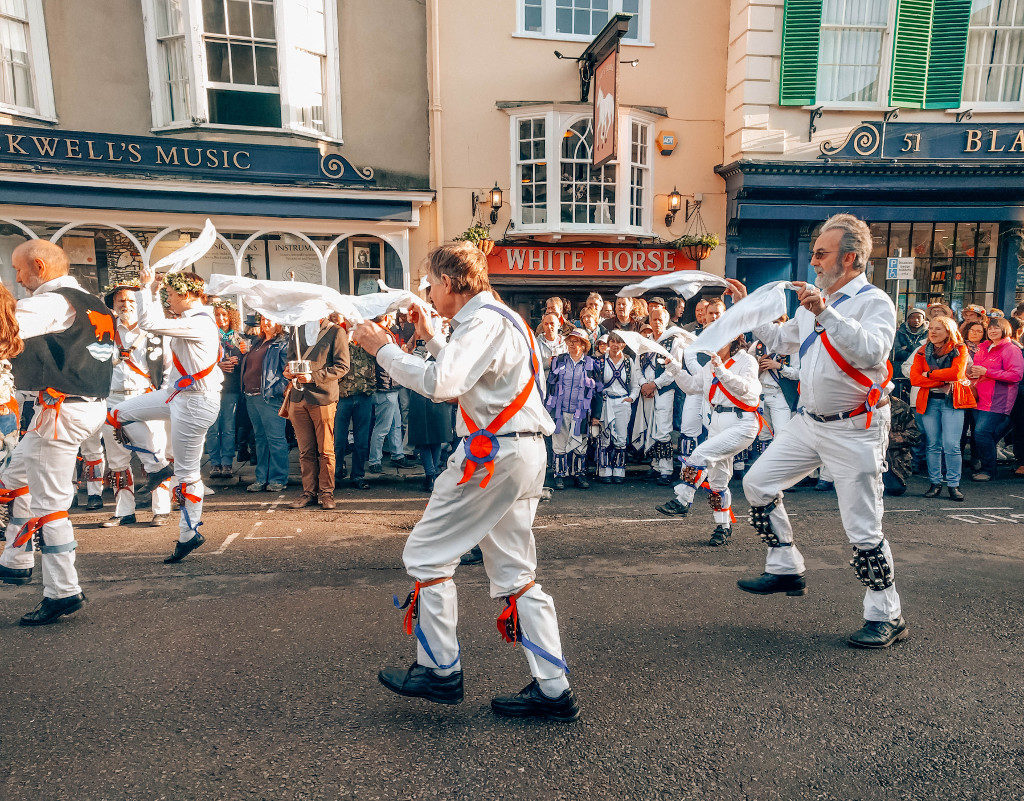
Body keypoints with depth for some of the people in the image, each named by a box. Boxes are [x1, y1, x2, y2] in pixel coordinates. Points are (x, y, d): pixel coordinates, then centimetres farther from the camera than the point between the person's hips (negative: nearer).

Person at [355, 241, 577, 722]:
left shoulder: (483, 321, -12)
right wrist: (429, 338, 28)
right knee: (515, 575, 12)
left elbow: (439, 383, -27)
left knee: (426, 554, 3)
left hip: (494, 455, -10)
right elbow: (460, 378, 32)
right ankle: (553, 690, 16)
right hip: (521, 453, 10)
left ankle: (440, 671, 15)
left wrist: (383, 349, -16)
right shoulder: (496, 318, 20)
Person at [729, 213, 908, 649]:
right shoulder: (814, 301, 12)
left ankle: (887, 616, 17)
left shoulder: (875, 302, -12)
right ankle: (785, 569, 21)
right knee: (758, 483, 5)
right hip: (810, 422, 8)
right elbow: (781, 340, 25)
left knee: (862, 528, -3)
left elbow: (873, 352, -31)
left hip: (854, 430, -7)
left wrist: (826, 315, -37)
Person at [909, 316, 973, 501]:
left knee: (951, 445, -9)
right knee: (933, 444, 3)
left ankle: (953, 485, 0)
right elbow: (914, 378, -3)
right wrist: (943, 381, -11)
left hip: (952, 402, -2)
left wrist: (930, 374, -7)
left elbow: (956, 373, -14)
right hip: (928, 401, 3)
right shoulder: (922, 352, 11)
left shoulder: (959, 349, 4)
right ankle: (935, 483, 11)